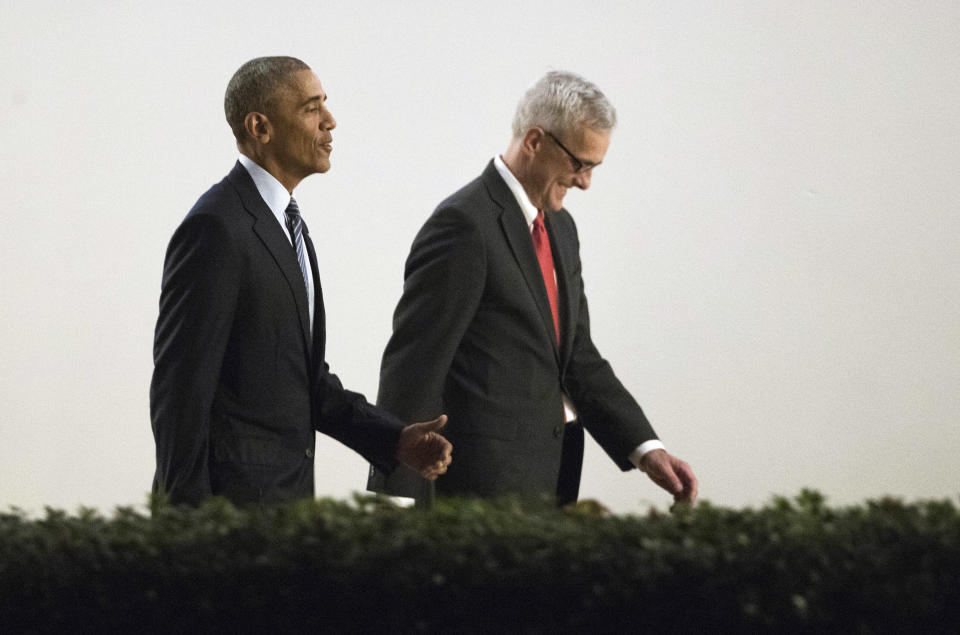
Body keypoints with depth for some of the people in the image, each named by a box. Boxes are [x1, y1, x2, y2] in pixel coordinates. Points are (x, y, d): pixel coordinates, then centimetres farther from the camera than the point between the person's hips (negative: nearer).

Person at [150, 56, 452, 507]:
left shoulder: (286, 224, 15)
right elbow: (180, 386, -18)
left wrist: (394, 439, 6)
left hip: (287, 488, 9)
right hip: (234, 497, -9)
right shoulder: (215, 228, -15)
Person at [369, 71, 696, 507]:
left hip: (549, 478, 9)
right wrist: (396, 504, -18)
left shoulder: (560, 228, 17)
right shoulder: (465, 224, -12)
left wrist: (645, 448, 7)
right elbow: (412, 367, -15)